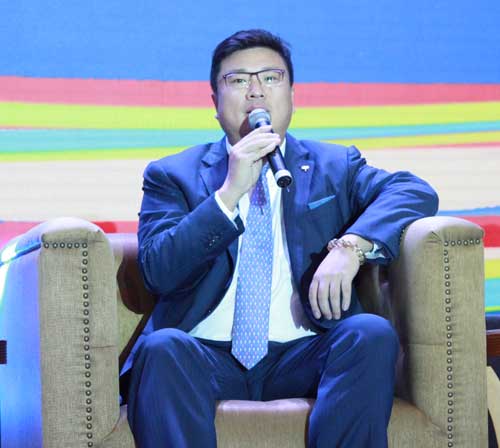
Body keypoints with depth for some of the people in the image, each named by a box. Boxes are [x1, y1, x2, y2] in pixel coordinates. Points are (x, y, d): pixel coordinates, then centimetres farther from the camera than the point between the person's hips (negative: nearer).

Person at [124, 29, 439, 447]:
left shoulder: (334, 166, 17)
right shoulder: (172, 175, 14)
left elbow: (416, 192, -1)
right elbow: (157, 270, -2)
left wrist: (351, 245, -19)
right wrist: (230, 192, -11)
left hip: (302, 357, 1)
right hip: (208, 357, -1)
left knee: (372, 334, -29)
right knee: (161, 348, -33)